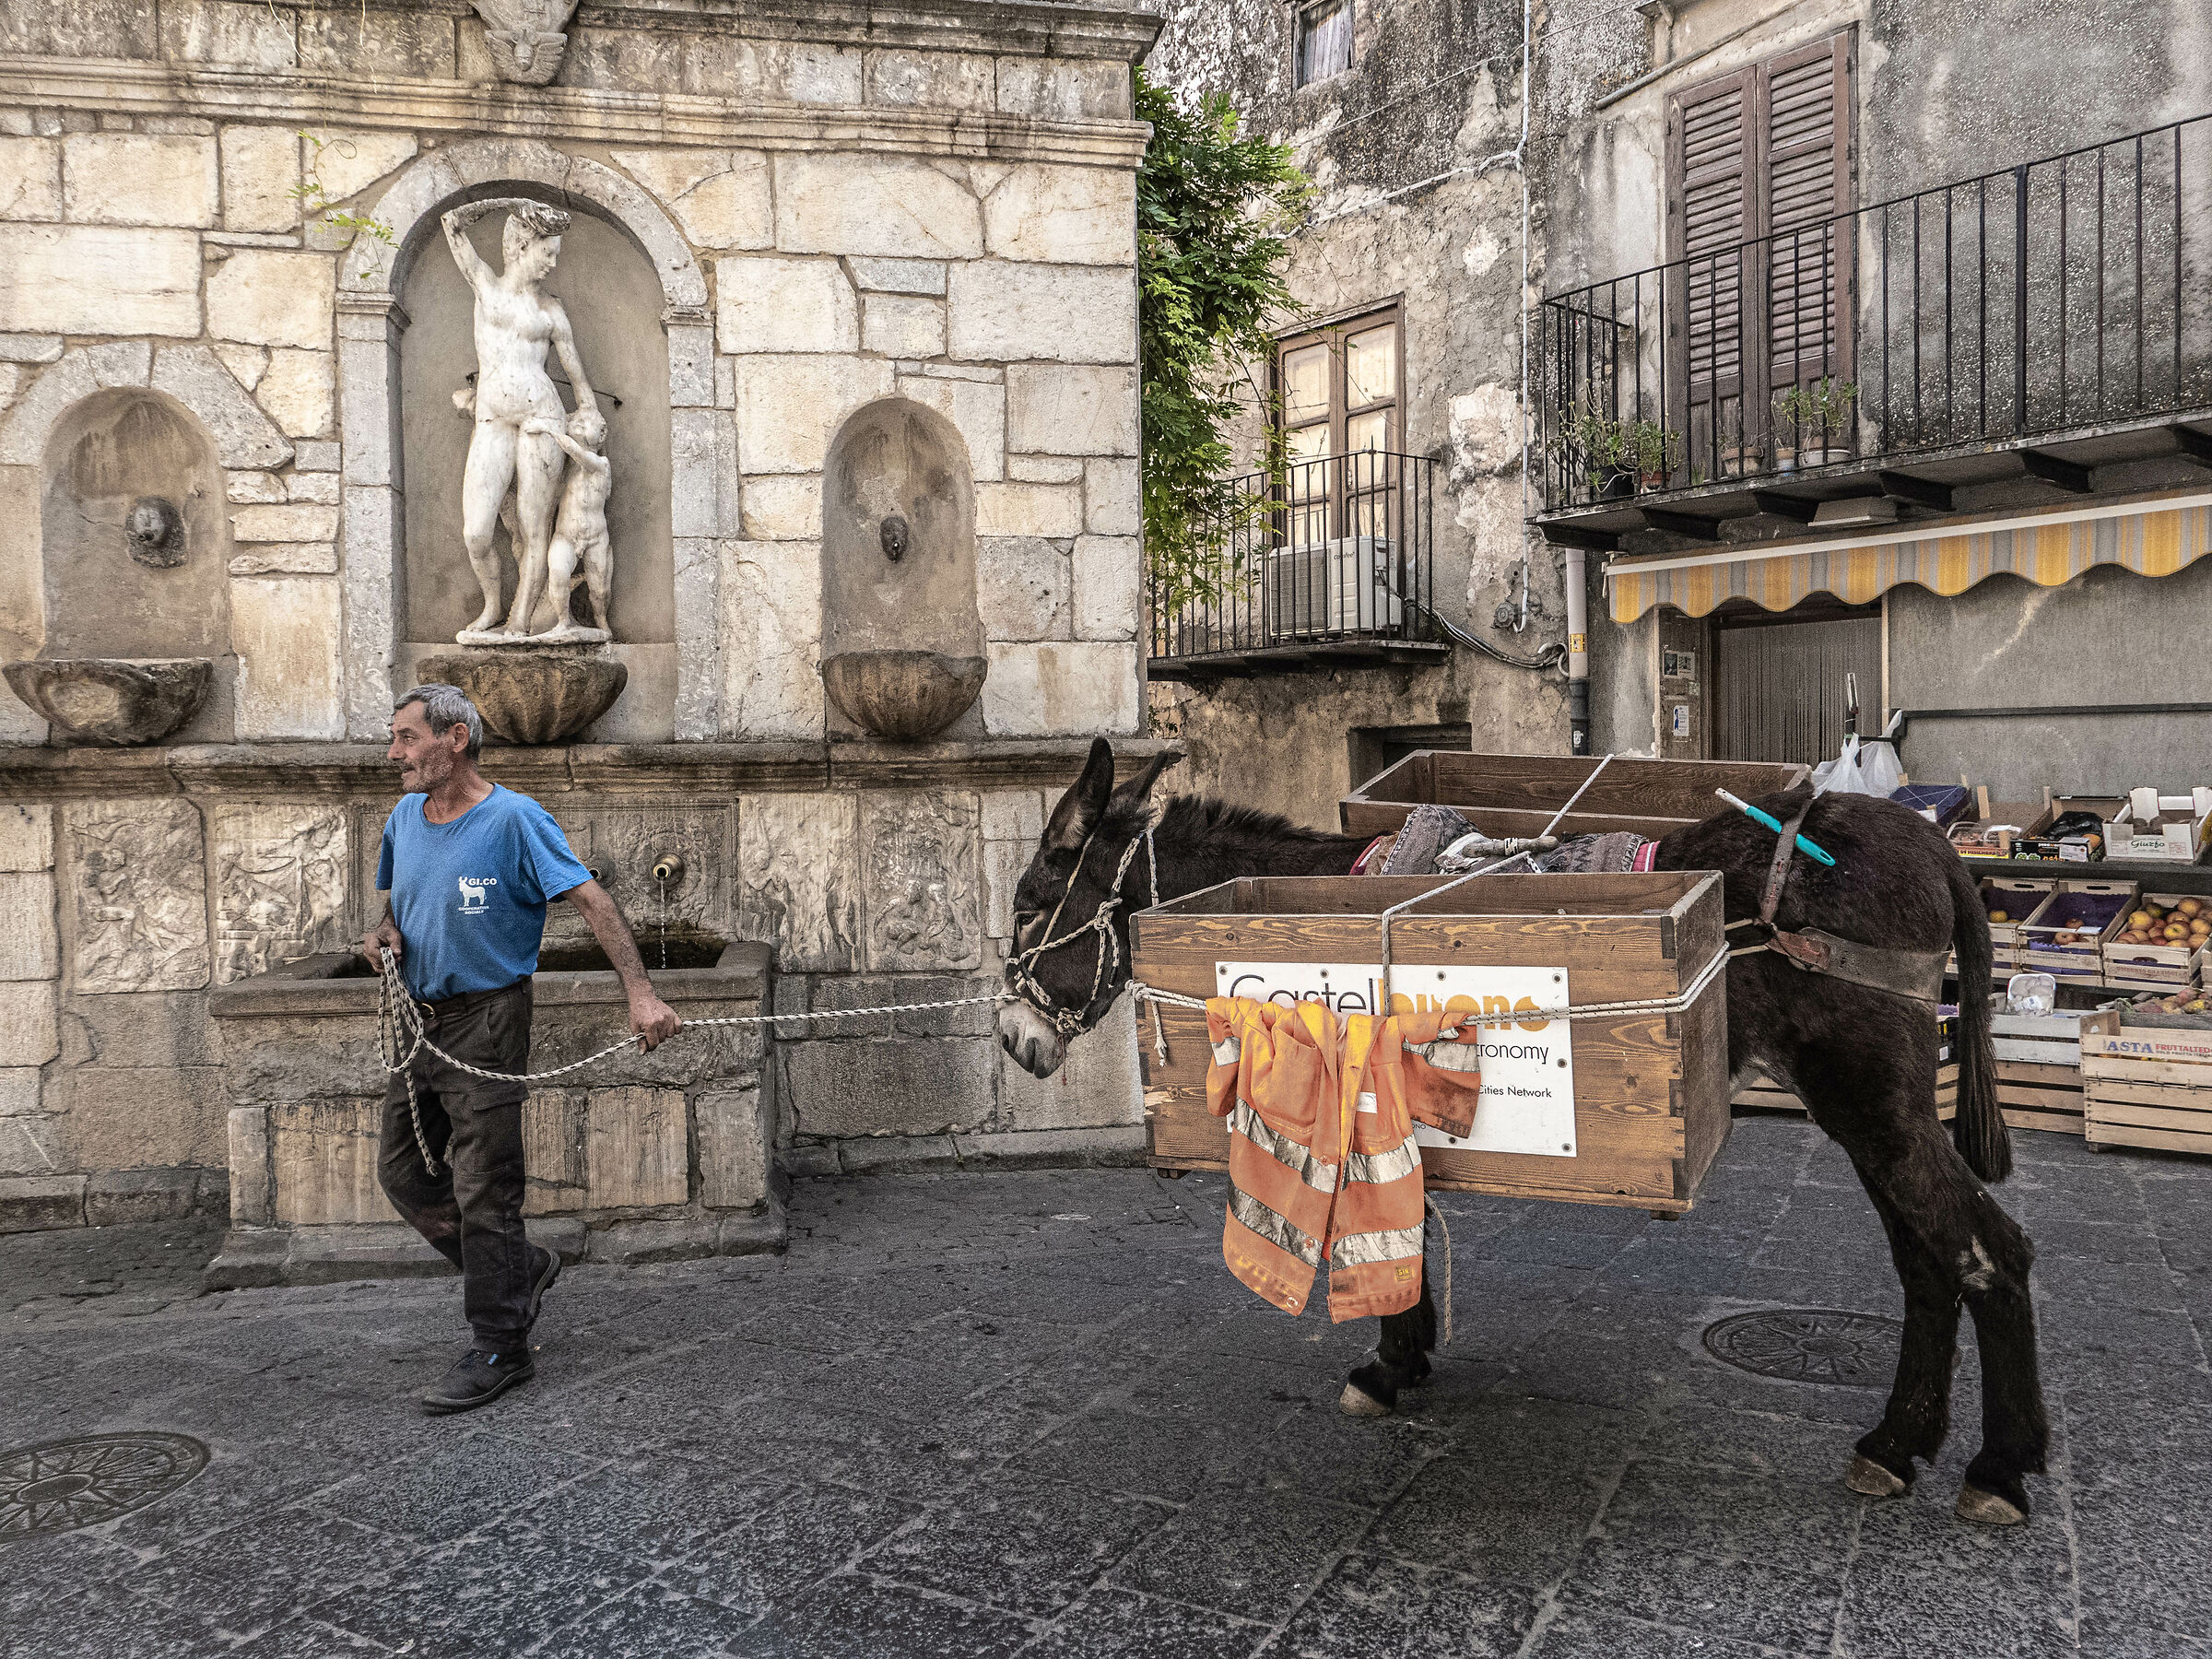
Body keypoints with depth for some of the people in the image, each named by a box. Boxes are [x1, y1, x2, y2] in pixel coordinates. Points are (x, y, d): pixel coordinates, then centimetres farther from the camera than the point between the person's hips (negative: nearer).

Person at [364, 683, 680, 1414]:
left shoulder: (514, 819, -14)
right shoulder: (404, 819, 8)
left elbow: (592, 900, -20)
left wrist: (639, 991, -30)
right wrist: (386, 931, 0)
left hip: (485, 1021, -8)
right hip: (417, 1018, 8)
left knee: (483, 1188, -4)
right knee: (402, 1171, 13)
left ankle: (499, 1350, 8)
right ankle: (519, 1268, 31)